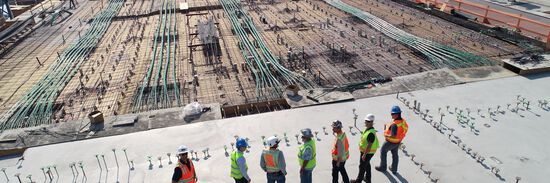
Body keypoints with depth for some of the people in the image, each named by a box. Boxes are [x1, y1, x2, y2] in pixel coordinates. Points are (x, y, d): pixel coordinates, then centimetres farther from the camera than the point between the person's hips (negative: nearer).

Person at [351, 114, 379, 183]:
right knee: (367, 165, 24)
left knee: (362, 166, 6)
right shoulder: (367, 129, 0)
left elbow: (369, 145, -30)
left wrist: (364, 154, -24)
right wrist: (362, 150, 21)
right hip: (365, 151, 10)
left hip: (367, 152, -10)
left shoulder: (371, 133, -31)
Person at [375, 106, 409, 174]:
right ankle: (394, 169, 39)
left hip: (391, 142, -7)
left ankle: (383, 167, 32)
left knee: (383, 152, 17)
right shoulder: (403, 121, -11)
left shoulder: (395, 124, -37)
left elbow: (393, 136, -38)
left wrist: (386, 135, -18)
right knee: (395, 154, 23)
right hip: (398, 141, 7)